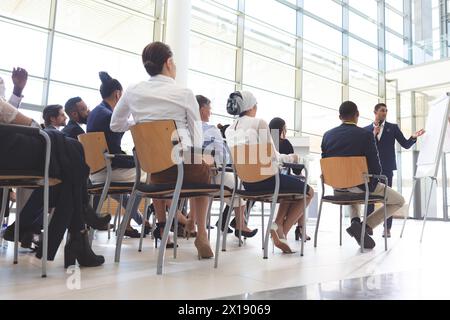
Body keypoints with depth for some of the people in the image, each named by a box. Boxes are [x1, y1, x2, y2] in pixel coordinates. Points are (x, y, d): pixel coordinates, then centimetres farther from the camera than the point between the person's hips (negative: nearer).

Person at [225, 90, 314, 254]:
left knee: (292, 185, 30)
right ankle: (282, 230, 6)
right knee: (308, 191, 13)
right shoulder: (260, 123, -10)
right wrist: (290, 158, 9)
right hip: (264, 178, -8)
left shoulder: (230, 130, 10)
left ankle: (278, 224, 14)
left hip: (246, 182, 8)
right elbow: (273, 156, -12)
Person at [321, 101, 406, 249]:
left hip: (338, 189, 6)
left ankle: (355, 220, 12)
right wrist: (371, 179, 9)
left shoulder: (327, 135, 0)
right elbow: (376, 168, -14)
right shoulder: (366, 135, -14)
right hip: (361, 186, -5)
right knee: (399, 200, 17)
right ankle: (364, 226, -2)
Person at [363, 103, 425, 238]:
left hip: (386, 168, -1)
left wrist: (413, 137, -16)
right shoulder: (366, 130, 9)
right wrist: (373, 134, -10)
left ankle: (387, 228, 2)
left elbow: (406, 145, 3)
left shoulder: (393, 127, 8)